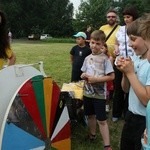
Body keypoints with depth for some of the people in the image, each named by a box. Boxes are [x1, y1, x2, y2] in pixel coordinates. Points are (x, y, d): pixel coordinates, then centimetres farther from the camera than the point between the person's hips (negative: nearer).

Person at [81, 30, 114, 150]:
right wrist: (84, 75, -8)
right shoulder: (87, 58, 5)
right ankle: (92, 135, 42)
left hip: (100, 94, -6)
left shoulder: (105, 59, -12)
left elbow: (111, 77, -15)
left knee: (102, 120, -2)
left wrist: (96, 79, -20)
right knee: (90, 115, 20)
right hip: (87, 93, 6)